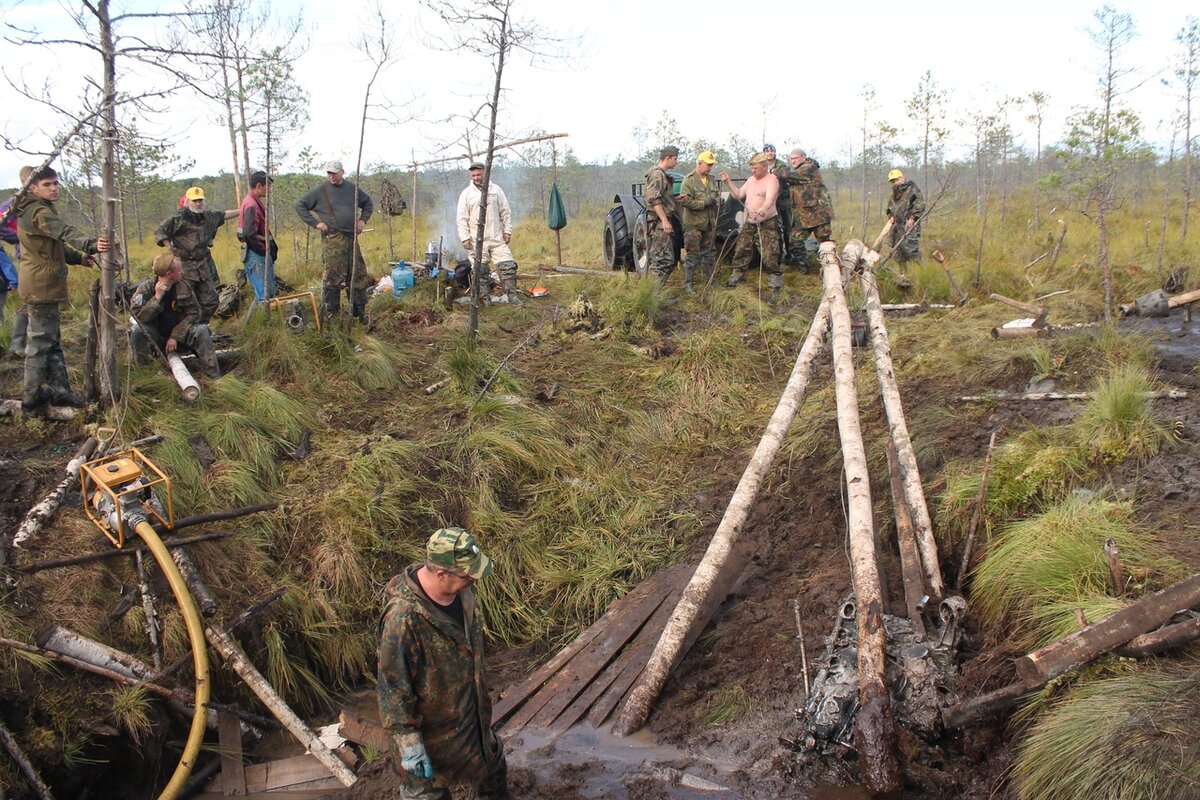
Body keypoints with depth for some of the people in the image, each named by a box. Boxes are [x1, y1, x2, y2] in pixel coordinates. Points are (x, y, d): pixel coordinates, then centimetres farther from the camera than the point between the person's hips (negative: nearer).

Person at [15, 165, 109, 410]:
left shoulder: (33, 210, 17)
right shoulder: (38, 211, -16)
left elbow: (53, 243, 23)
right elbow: (65, 232, -35)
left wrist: (79, 257, 9)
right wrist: (91, 245, -51)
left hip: (39, 283, 11)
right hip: (42, 284, -11)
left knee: (51, 339, 14)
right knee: (41, 339, -4)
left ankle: (59, 388, 20)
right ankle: (33, 395, 3)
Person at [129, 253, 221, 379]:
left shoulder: (183, 286, -5)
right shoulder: (146, 288, -13)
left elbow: (193, 313, -9)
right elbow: (138, 316, -23)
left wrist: (175, 336, -18)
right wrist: (157, 298, -31)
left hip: (178, 334, 2)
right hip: (155, 337, -2)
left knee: (201, 330, -24)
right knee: (137, 331, -31)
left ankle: (215, 377, -23)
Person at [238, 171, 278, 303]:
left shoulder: (255, 202, 14)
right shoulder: (251, 205, -18)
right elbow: (250, 233, -26)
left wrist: (272, 246, 12)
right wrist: (265, 250, -16)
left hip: (262, 254, 10)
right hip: (256, 255, -10)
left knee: (270, 292, 15)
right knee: (263, 294, -8)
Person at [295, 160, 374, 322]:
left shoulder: (352, 189, 12)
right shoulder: (319, 191, 0)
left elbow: (368, 203, 27)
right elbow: (300, 206, 2)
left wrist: (363, 220, 11)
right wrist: (315, 223, -6)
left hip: (352, 237, 5)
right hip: (333, 239, -5)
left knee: (358, 275, 8)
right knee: (334, 276, -8)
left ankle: (359, 312, 19)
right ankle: (329, 313, 1)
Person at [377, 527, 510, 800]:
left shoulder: (461, 590, -11)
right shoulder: (404, 617, -36)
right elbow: (393, 685, -28)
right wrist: (408, 743, -23)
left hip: (473, 713, 7)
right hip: (430, 729, -7)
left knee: (493, 768, 27)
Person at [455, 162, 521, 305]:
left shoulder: (496, 190, 7)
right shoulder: (466, 194, 3)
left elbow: (506, 213, 11)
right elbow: (461, 218, 1)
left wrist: (507, 231, 4)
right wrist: (465, 237, -6)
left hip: (497, 238, 1)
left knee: (507, 266, -5)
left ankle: (512, 295, 2)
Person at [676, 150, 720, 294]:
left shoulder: (711, 180, 10)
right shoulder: (689, 181, -11)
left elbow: (717, 198, 8)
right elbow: (686, 201, -19)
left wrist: (715, 201, -16)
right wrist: (706, 202, -18)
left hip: (709, 224, 7)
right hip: (693, 224, -7)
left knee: (710, 254, 15)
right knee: (692, 255, -4)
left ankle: (710, 281, 26)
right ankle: (688, 284, 2)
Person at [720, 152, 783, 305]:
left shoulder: (771, 180, -14)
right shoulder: (751, 179, 13)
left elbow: (770, 199, -32)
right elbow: (739, 194, 22)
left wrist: (763, 210, -52)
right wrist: (728, 182, 11)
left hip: (767, 224, -8)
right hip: (749, 223, 8)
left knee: (769, 258, -13)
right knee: (741, 252, 13)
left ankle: (775, 290, -9)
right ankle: (736, 279, 29)